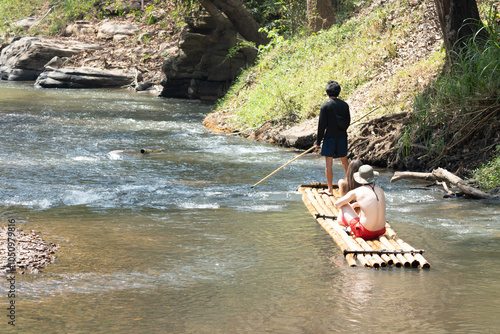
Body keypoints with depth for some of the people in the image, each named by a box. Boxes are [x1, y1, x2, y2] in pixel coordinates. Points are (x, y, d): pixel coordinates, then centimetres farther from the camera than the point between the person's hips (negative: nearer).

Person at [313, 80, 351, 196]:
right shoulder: (344, 105, 3)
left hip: (330, 137, -4)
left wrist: (318, 141, -2)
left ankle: (330, 189, 1)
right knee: (344, 161, 18)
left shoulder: (325, 106, -10)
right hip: (342, 137, 4)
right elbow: (348, 122, 9)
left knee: (328, 164, 1)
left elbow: (322, 125, -10)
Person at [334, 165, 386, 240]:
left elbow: (337, 204, 4)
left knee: (343, 205, 11)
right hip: (381, 231, 6)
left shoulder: (356, 192, -9)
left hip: (365, 233, -6)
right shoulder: (380, 191, 7)